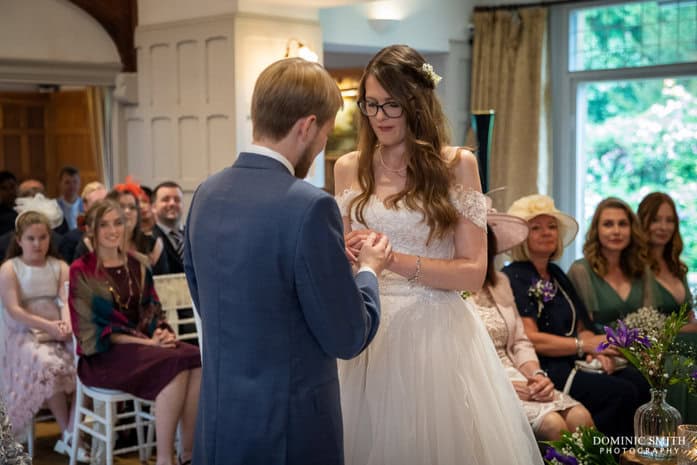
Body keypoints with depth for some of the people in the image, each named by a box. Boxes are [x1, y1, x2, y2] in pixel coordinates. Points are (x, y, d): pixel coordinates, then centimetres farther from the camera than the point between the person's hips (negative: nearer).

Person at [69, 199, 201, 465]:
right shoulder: (81, 272, -3)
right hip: (104, 354, -5)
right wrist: (146, 342, -17)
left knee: (198, 361, -27)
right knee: (175, 365, -33)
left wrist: (163, 333, -8)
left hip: (143, 343, 5)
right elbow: (93, 327, -9)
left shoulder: (136, 266, 13)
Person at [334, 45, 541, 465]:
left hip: (436, 334, -3)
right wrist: (348, 258, -9)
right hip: (369, 332, 3)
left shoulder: (457, 165, -3)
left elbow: (473, 272, -7)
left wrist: (396, 261, -19)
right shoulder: (350, 169, 6)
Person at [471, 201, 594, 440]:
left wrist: (537, 374, -3)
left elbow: (520, 342, 17)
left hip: (516, 379, 6)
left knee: (580, 417, -18)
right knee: (552, 423, -27)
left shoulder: (500, 282, 20)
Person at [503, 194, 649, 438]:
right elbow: (529, 339, -14)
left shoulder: (557, 275, 19)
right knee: (622, 394, -25)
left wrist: (596, 350, -6)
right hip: (543, 370, -7)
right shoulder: (513, 278, -5)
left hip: (574, 363, 8)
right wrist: (584, 345, -17)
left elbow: (582, 327, 16)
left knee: (641, 381, -16)